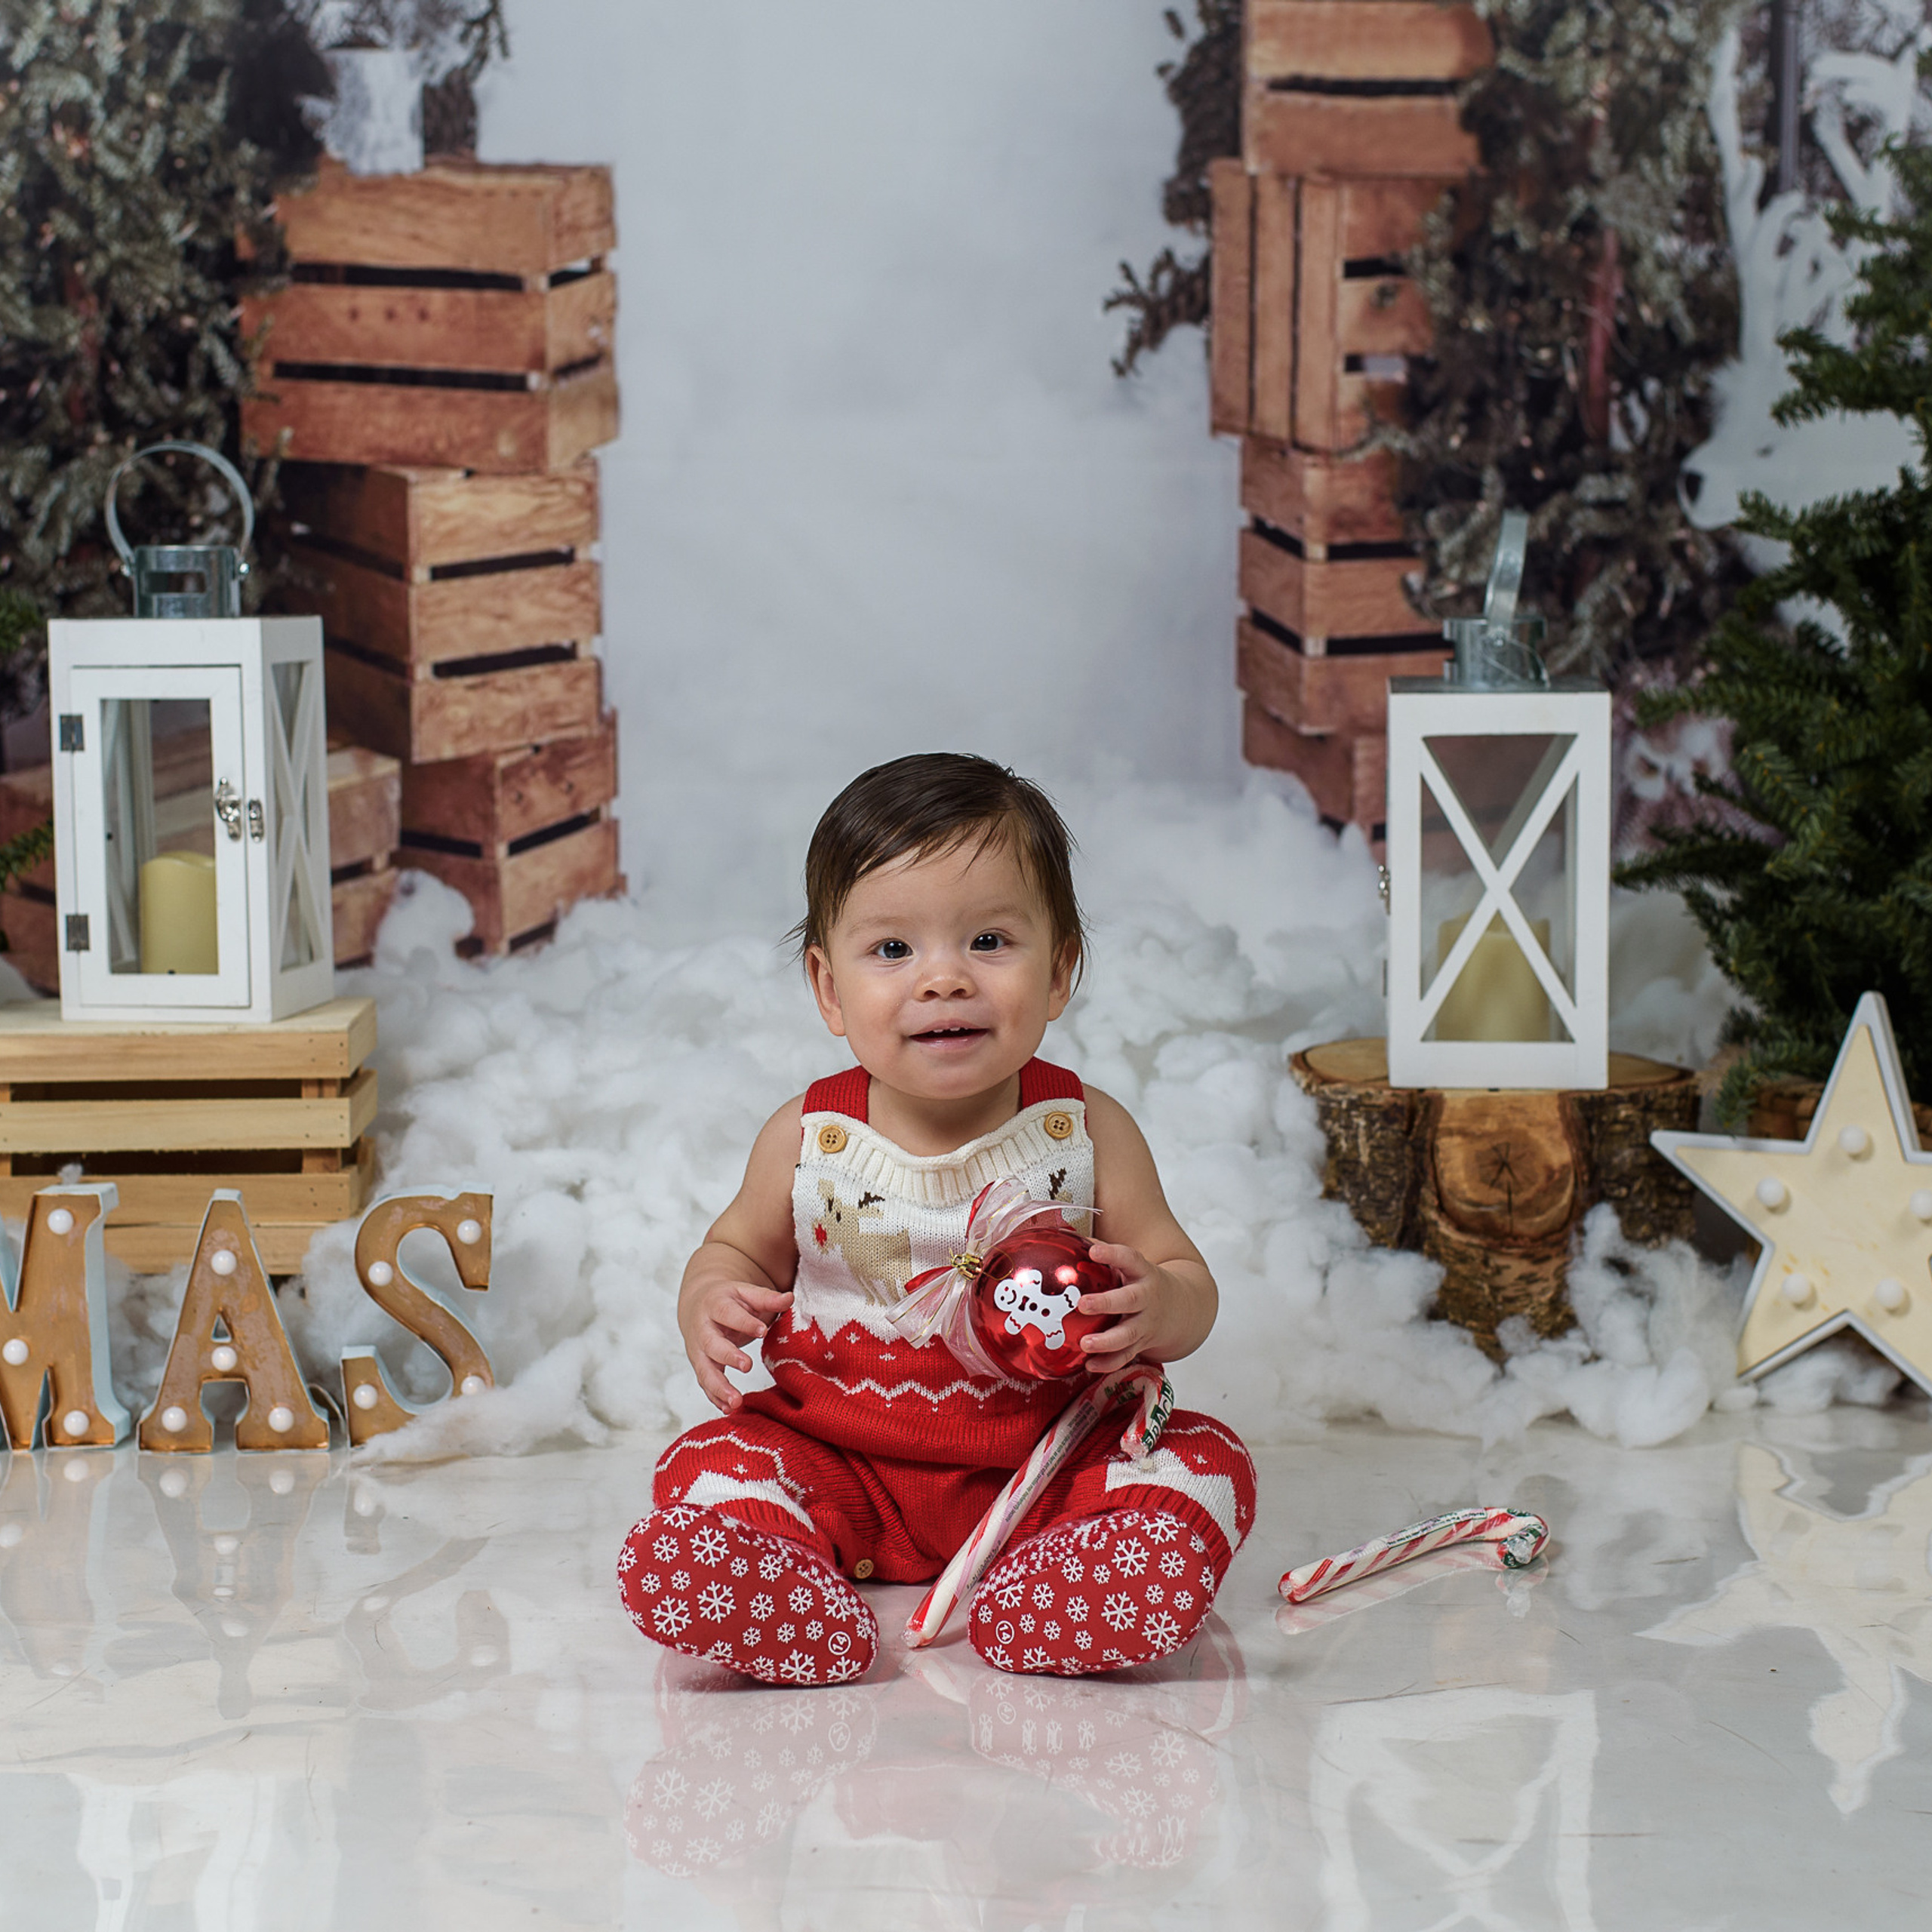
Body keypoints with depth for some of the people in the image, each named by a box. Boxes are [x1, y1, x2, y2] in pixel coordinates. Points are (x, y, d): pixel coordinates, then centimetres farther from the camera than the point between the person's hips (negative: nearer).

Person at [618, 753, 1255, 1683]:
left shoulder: (1088, 1133, -6)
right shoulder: (807, 1138, -4)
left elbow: (1185, 1280, 1)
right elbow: (740, 1247, 13)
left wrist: (1158, 1309, -24)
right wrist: (708, 1302, -11)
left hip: (1043, 1460, 1)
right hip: (839, 1459, -1)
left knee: (1204, 1469, -20)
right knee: (703, 1479, -25)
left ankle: (1016, 1607, -26)